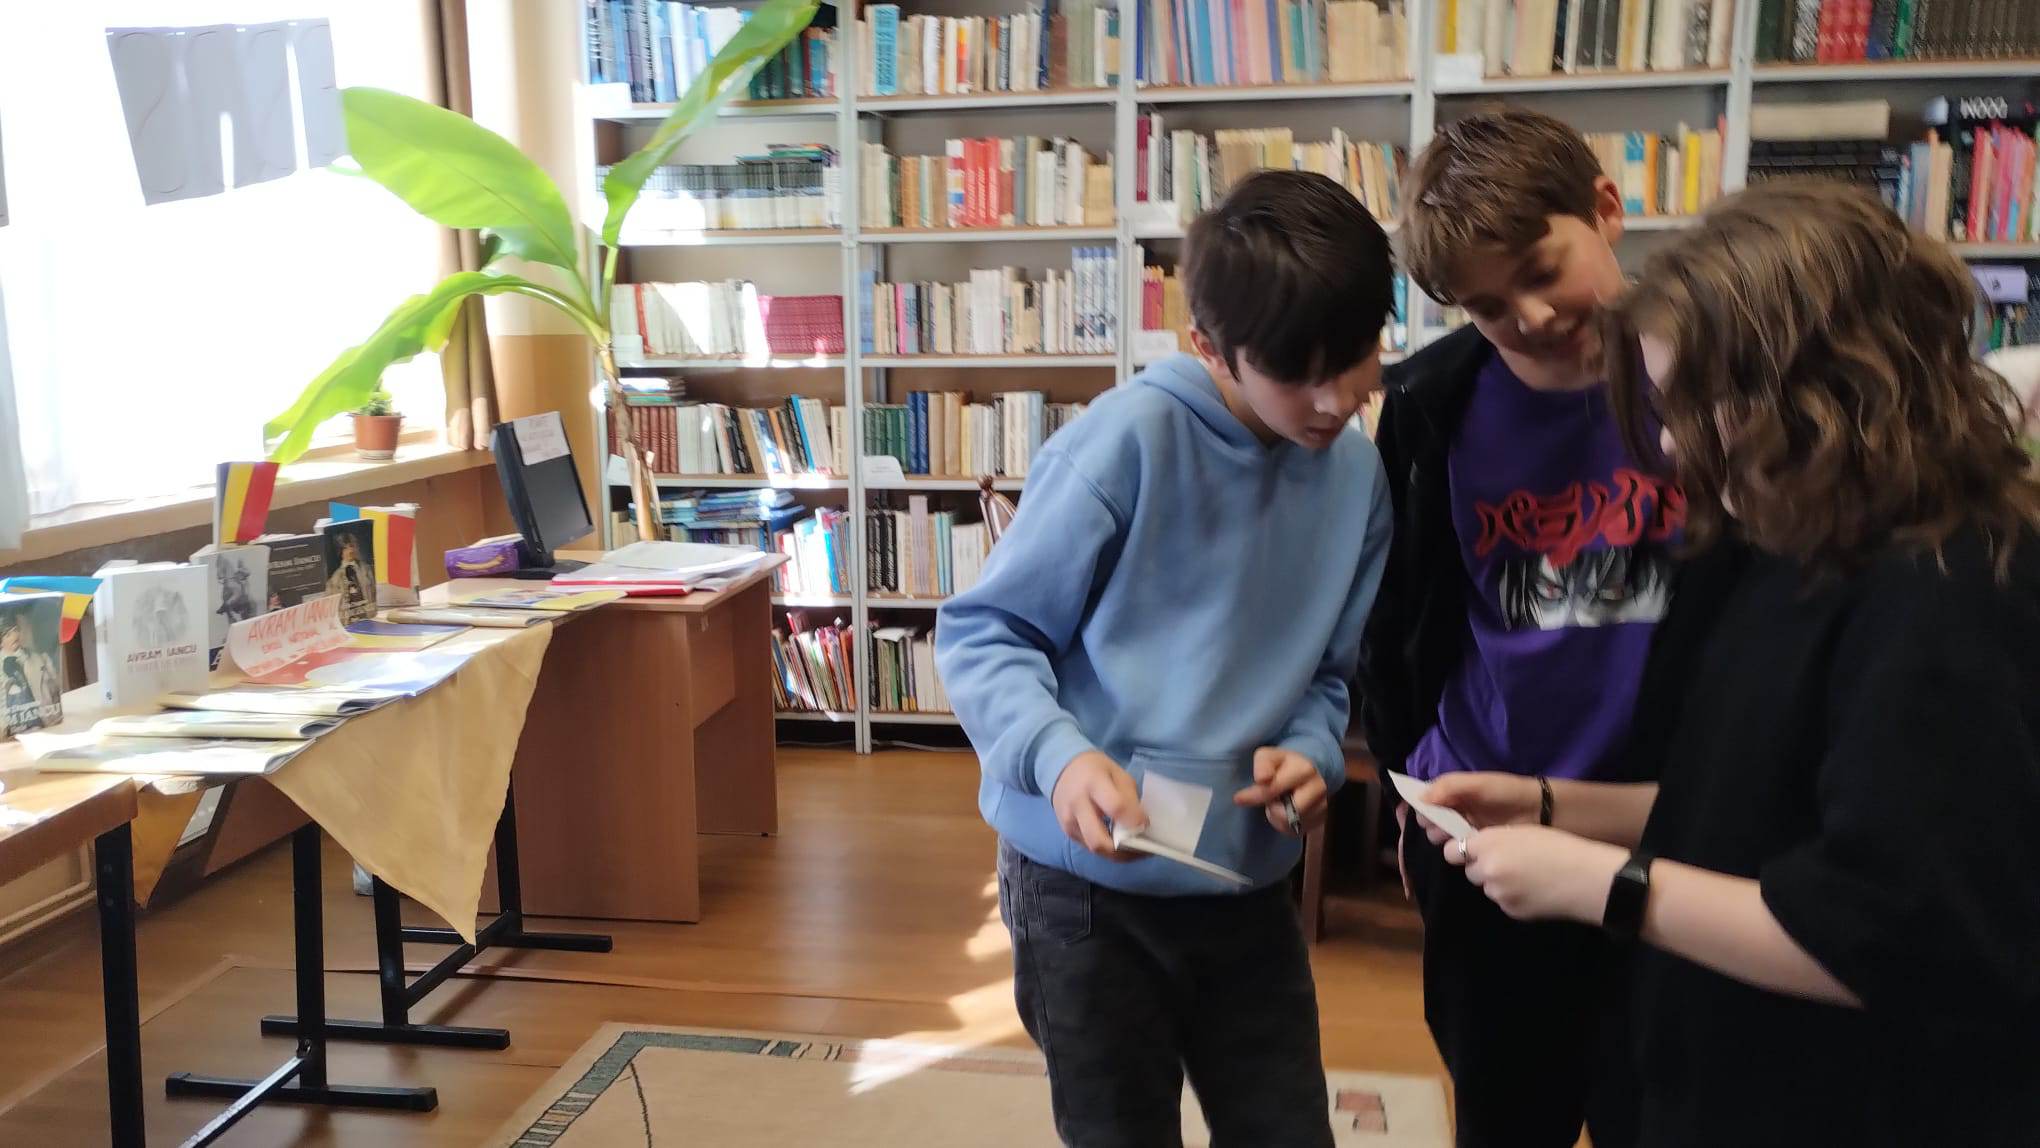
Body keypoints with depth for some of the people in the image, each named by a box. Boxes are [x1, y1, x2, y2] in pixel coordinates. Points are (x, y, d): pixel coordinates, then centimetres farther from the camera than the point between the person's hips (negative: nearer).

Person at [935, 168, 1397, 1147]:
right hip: (1088, 884, -4)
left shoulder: (1358, 472, 0)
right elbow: (981, 632, -13)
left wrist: (1312, 754, -10)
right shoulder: (1129, 439, -18)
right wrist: (1060, 756, -29)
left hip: (1247, 887, 5)